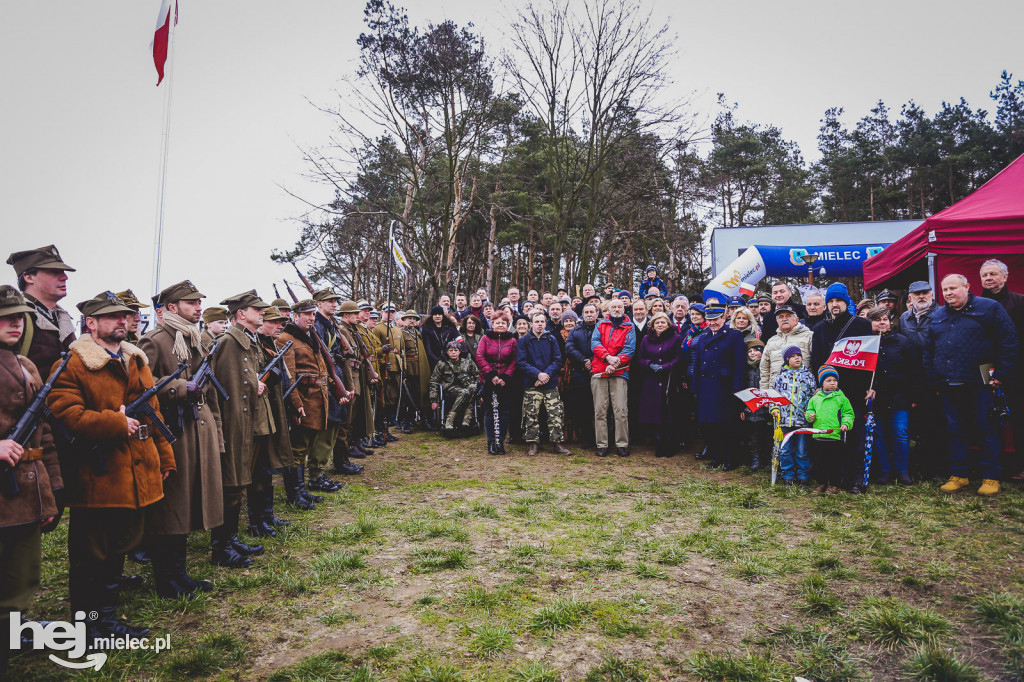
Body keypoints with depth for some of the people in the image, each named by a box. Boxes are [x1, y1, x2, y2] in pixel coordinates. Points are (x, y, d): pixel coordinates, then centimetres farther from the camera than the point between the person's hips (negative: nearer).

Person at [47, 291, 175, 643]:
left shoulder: (136, 360, 14)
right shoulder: (73, 364, -10)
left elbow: (153, 411, 17)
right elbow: (64, 415, -22)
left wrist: (164, 456, 15)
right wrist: (117, 423, -23)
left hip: (136, 475, 7)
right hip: (96, 478, -7)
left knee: (119, 548, 18)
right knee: (90, 555, 7)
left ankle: (107, 616, 33)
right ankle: (87, 626, 23)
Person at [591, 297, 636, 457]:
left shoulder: (629, 327, 11)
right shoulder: (601, 324, 16)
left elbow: (629, 349, 0)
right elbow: (594, 342, 2)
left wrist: (616, 363, -12)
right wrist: (608, 357, -13)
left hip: (619, 372, -1)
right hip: (599, 372, 2)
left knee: (621, 411, -6)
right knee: (600, 410, 1)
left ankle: (622, 444, 3)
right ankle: (601, 445, 6)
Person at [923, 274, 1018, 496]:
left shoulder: (989, 308, -1)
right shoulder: (937, 317, 14)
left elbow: (1009, 343, -5)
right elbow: (928, 351, 17)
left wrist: (1000, 374, -10)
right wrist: (932, 381, 11)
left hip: (979, 384, -5)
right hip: (948, 386, 5)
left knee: (985, 429, 2)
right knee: (955, 430, 9)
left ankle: (991, 477, 13)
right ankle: (959, 475, 18)